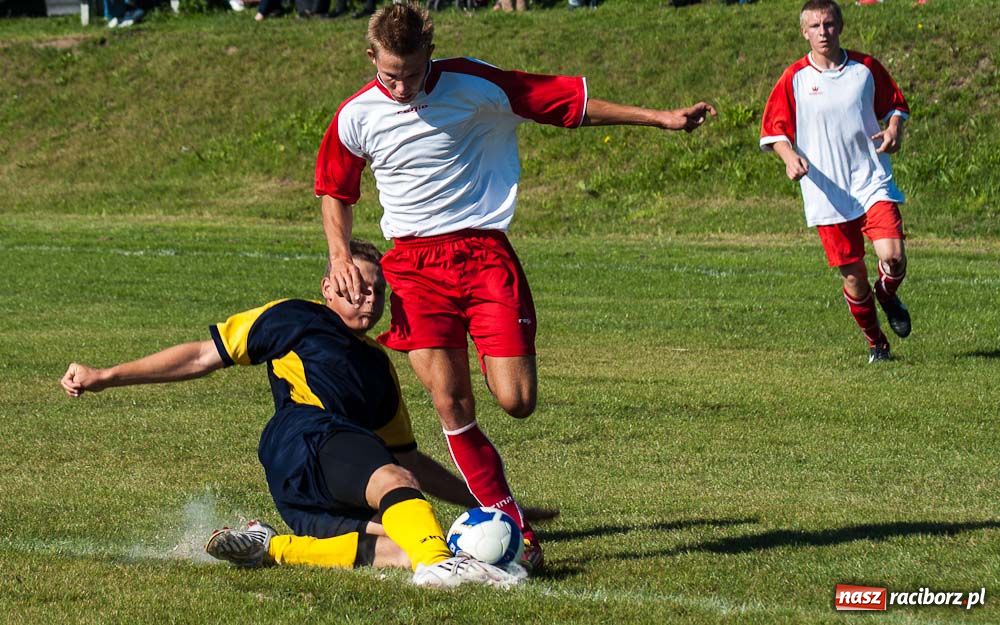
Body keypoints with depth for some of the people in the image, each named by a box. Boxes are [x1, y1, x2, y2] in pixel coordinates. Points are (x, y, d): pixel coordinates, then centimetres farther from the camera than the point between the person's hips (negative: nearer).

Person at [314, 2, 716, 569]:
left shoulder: (472, 86, -8)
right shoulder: (357, 117, 0)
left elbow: (571, 101, -3)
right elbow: (336, 190, 18)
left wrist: (661, 118, -2)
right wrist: (341, 255, 2)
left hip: (485, 252, -1)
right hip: (413, 261, 2)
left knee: (516, 401, -14)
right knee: (452, 406, -7)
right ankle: (514, 529, 3)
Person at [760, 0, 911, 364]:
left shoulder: (866, 68, 4)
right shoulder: (794, 79, -1)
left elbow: (896, 104, 18)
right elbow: (773, 130, 4)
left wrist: (894, 129, -4)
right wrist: (790, 157, -16)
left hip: (873, 182, 1)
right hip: (827, 193, 0)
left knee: (893, 257, -17)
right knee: (853, 275, 1)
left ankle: (887, 297, 20)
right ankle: (875, 343, 24)